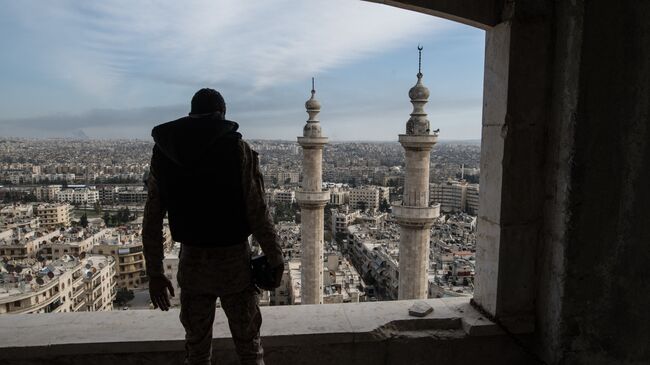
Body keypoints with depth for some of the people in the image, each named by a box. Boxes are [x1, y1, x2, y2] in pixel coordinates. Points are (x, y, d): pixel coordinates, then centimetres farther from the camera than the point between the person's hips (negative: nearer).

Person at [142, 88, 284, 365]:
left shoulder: (162, 152, 0)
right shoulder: (237, 149, -12)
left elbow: (151, 221, 2)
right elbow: (258, 213, -14)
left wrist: (154, 273, 10)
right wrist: (275, 259, -1)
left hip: (192, 260, 3)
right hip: (234, 259, -3)